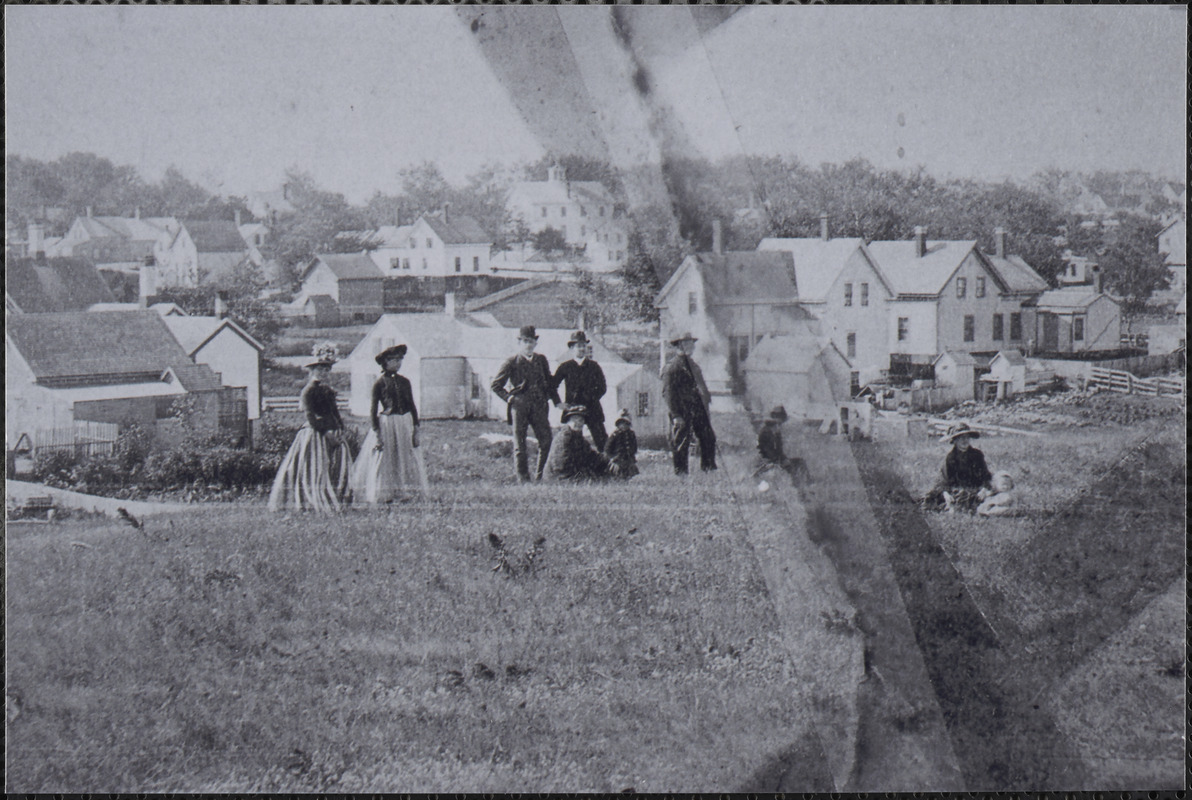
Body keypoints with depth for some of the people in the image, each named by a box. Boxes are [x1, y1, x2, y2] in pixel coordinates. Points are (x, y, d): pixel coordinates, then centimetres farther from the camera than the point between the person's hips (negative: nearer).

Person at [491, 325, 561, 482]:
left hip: (539, 406, 3)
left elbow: (549, 382, 21)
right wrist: (509, 398, -4)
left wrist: (557, 402, 14)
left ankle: (542, 476, 6)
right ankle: (523, 479, 4)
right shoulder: (511, 362, 2)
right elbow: (496, 385, 6)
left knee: (546, 440, -5)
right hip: (519, 406, -3)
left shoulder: (541, 360, 12)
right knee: (519, 444, -2)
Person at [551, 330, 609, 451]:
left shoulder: (593, 366, 10)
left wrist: (591, 399, -5)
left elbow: (602, 387, 8)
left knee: (601, 440, -7)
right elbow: (552, 385, 11)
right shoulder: (565, 367, 8)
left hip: (592, 409, 0)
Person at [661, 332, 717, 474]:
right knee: (680, 445, -1)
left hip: (698, 410, 8)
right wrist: (675, 416, -21)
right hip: (682, 413, -8)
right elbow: (668, 392, -15)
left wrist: (706, 412, 18)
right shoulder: (671, 367, -9)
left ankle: (708, 468, 14)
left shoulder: (693, 365, 17)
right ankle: (680, 473, 7)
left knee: (709, 438, 4)